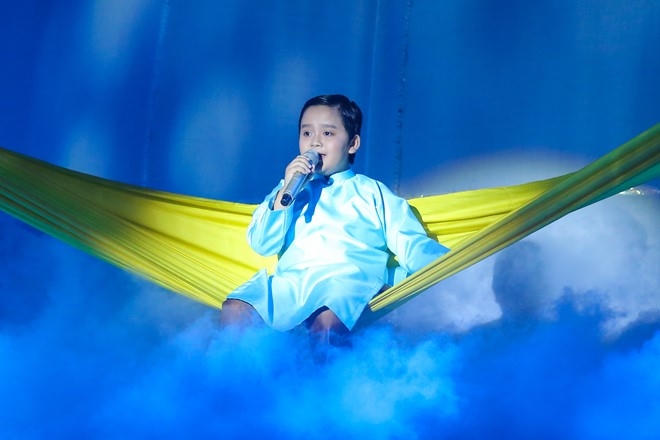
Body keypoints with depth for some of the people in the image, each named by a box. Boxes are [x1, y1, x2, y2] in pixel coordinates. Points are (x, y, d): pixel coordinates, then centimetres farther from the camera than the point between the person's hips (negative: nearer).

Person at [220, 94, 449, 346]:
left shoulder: (371, 192, 23)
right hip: (291, 281, 3)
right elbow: (262, 245, 16)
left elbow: (412, 245, 12)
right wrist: (285, 192, 4)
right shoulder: (288, 191, 29)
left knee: (328, 322, -39)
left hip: (350, 279, -3)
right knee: (234, 311, -26)